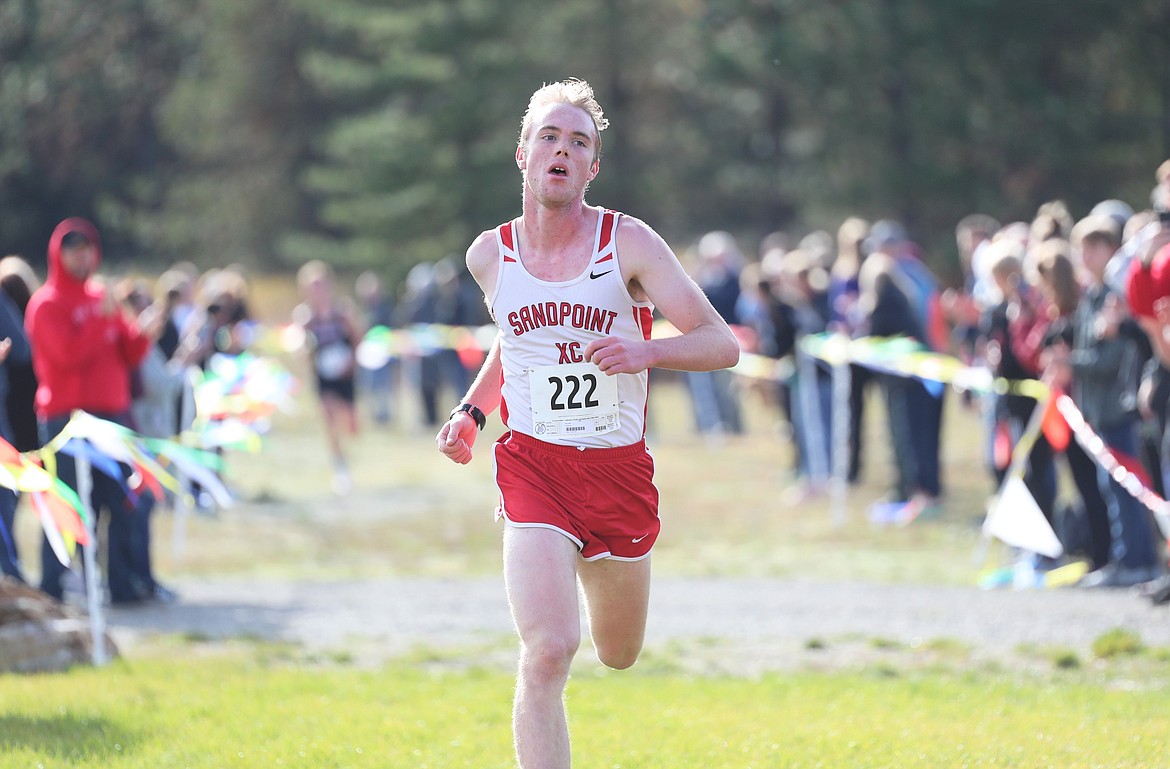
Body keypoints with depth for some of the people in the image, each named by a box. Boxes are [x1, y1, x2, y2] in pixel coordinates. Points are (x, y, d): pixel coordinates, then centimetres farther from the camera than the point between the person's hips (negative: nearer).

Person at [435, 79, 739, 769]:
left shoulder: (628, 243, -7)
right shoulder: (490, 255, 2)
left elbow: (722, 345, -11)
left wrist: (643, 352, -30)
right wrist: (471, 413, 10)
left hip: (619, 471, 1)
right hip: (532, 466, -1)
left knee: (618, 655, 21)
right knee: (548, 653, -22)